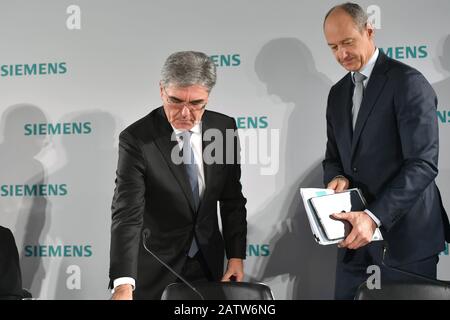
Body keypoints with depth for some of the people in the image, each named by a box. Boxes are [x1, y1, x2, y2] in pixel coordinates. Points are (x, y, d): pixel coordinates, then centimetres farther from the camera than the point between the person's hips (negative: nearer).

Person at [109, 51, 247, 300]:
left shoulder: (224, 128, -6)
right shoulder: (136, 139, -20)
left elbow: (232, 199, 3)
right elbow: (127, 214, -27)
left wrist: (236, 255, -2)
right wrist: (123, 284, -37)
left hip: (209, 263, 4)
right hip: (155, 269, -3)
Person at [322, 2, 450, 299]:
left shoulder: (408, 82, -11)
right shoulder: (338, 93, 13)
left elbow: (423, 164, -19)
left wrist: (374, 216, -26)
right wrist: (337, 177, -7)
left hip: (404, 231, -6)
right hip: (355, 227, 6)